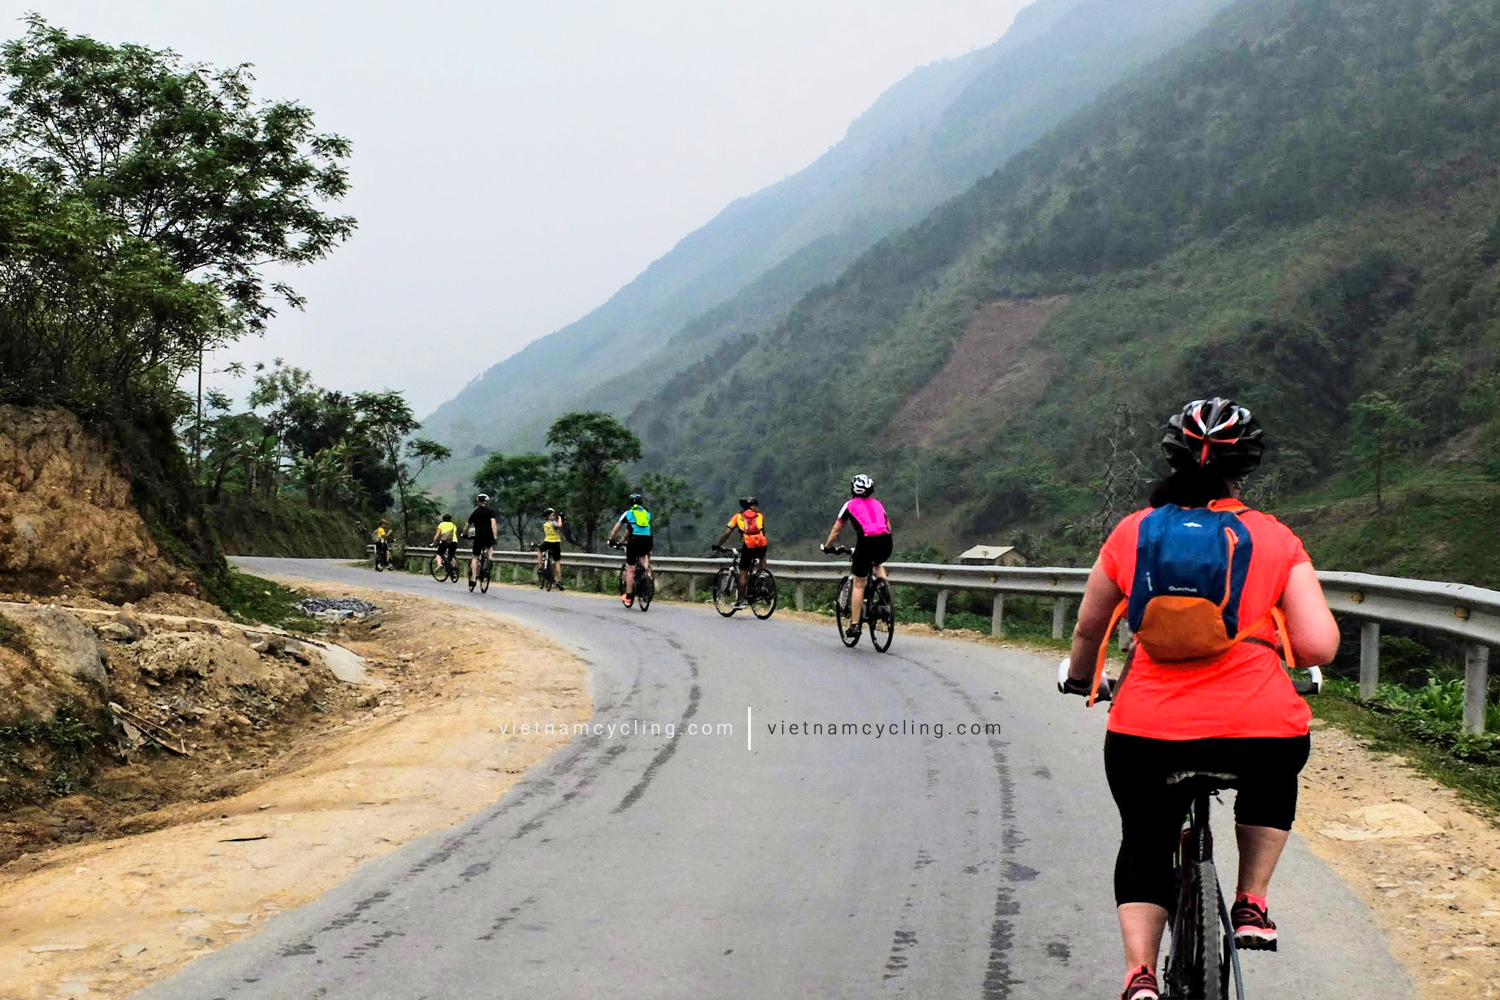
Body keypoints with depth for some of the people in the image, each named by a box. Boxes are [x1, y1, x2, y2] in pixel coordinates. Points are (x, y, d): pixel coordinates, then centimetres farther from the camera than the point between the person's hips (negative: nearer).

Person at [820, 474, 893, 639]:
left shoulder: (850, 505, 15)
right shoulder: (878, 504, 25)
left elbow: (836, 529, 19)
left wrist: (827, 546, 34)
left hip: (866, 543, -4)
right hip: (886, 543, 4)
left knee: (858, 584, 9)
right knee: (878, 564, 38)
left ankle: (854, 625, 6)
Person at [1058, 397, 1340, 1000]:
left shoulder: (1133, 533, 7)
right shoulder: (1275, 539, 3)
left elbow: (1089, 628, 19)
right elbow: (1319, 646, -2)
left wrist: (1078, 677, 40)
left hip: (1146, 735, 1)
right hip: (1260, 731, 0)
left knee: (1145, 844, 21)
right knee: (1273, 782, 34)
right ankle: (1251, 905, 25)